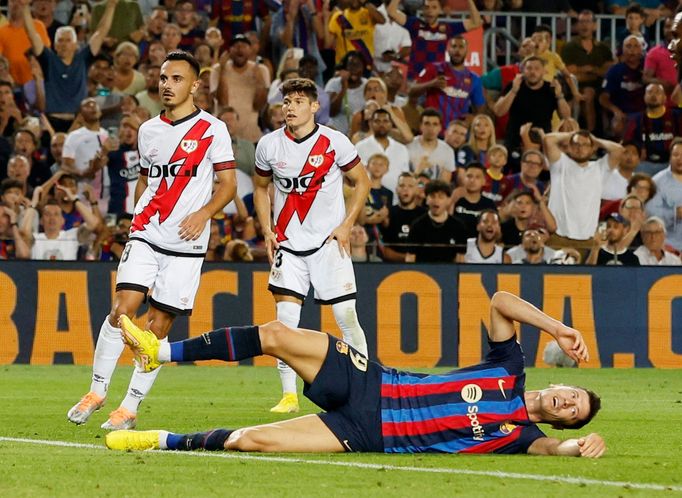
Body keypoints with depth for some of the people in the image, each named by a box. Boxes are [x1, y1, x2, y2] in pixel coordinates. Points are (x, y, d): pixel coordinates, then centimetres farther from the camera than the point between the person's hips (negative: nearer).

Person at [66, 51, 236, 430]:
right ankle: (97, 391, -3)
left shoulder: (212, 129, -1)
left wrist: (204, 213, -19)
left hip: (186, 245, -3)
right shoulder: (149, 130, 14)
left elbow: (228, 185, -3)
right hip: (146, 236, 3)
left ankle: (131, 407, 5)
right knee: (123, 309, -13)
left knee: (159, 324, -2)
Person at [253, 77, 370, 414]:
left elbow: (361, 182, 4)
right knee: (285, 320, -8)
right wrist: (267, 230, 4)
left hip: (329, 241, -2)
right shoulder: (269, 145, 1)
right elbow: (261, 187, 16)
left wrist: (346, 225, -5)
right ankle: (289, 395, -3)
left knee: (346, 318, -5)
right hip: (288, 244, 2)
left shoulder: (335, 142, -6)